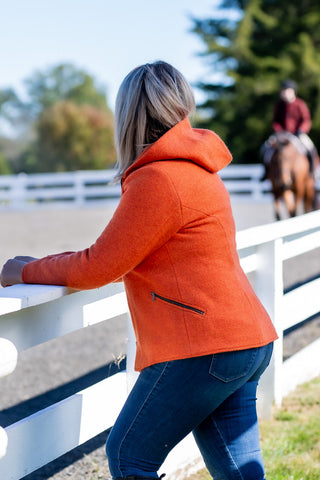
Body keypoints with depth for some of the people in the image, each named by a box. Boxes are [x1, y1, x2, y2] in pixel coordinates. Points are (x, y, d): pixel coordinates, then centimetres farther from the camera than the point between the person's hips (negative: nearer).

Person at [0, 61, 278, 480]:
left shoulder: (157, 181, -15)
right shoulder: (195, 171, 17)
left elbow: (101, 267, -11)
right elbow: (127, 260, 24)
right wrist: (51, 265, 21)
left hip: (201, 348, -9)